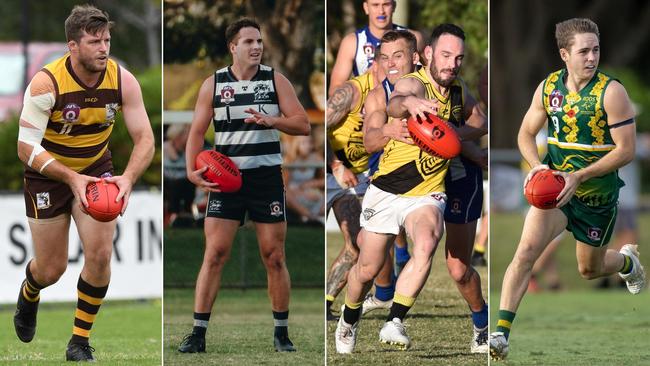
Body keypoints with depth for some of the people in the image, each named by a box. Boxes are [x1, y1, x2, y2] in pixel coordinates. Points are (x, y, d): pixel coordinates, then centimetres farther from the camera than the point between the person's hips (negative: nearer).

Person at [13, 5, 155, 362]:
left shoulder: (122, 80, -17)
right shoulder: (46, 83, -28)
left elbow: (144, 138, -15)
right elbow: (26, 147, -27)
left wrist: (128, 177, -34)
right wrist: (71, 178, -40)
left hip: (96, 169, 2)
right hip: (48, 175, -2)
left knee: (100, 256, -13)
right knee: (52, 269, 5)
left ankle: (80, 342, 6)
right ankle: (29, 294, 45)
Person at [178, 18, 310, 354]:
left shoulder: (276, 80, 3)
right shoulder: (213, 84, 4)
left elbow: (303, 124, -1)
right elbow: (197, 131, 5)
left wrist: (272, 121, -20)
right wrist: (193, 170, -10)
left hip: (267, 177, 0)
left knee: (274, 257, 3)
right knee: (214, 254, -7)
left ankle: (281, 332, 14)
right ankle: (198, 333, -5)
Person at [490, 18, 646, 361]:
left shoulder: (611, 92, -17)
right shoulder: (548, 88, -5)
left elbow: (626, 150, -17)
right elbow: (526, 133, 9)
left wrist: (579, 176, -25)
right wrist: (537, 166, -12)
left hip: (597, 195, -2)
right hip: (554, 187, 2)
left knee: (589, 270, 17)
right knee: (526, 251, -21)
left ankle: (627, 260, 54)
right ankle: (501, 333, -24)